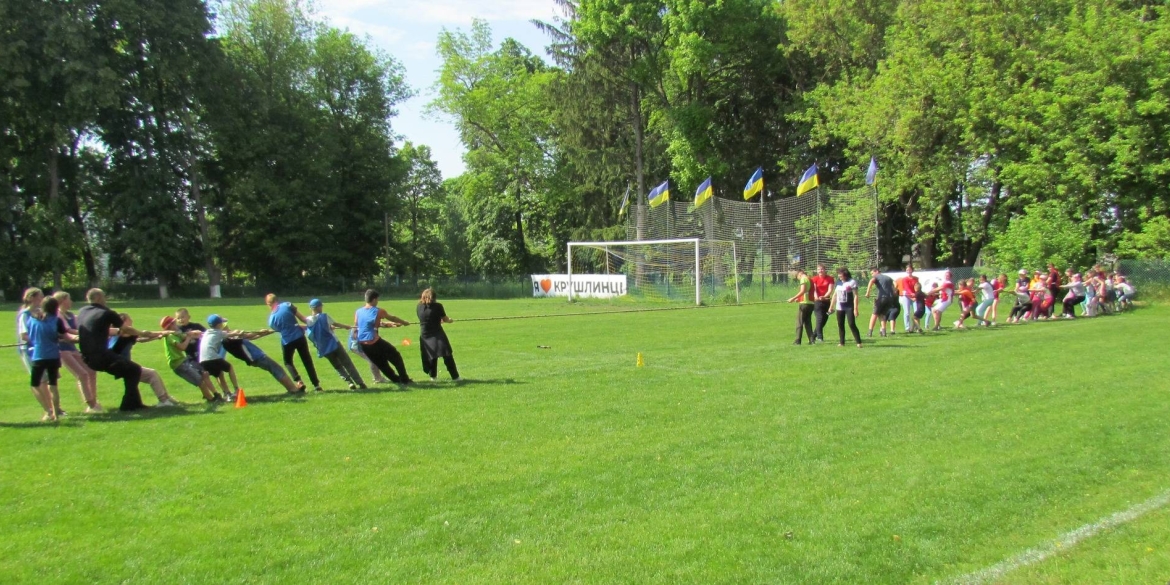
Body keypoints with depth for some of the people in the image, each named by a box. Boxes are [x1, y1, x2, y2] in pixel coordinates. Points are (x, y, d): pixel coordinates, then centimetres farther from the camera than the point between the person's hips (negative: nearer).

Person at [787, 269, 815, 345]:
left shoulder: (803, 279, -9)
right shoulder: (810, 279, 18)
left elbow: (803, 291, -21)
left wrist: (793, 298, -20)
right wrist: (799, 299, 22)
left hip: (804, 303, -8)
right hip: (811, 303, 8)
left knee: (799, 322, -2)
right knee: (808, 322, 13)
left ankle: (798, 341, -2)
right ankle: (812, 339, 7)